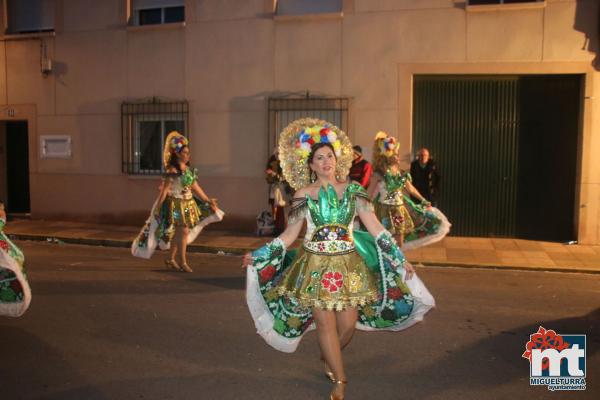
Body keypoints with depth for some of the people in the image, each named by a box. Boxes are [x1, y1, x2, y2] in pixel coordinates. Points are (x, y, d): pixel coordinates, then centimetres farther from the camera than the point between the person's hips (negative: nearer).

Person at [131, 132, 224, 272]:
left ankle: (171, 259, 26)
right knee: (184, 231, -9)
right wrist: (158, 207, -16)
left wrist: (208, 201, 15)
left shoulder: (189, 170, 9)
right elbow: (164, 190, -15)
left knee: (178, 233, 13)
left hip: (188, 204, 7)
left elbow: (196, 187, 14)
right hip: (176, 203, -7)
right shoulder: (172, 171, -13)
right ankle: (183, 262, 2)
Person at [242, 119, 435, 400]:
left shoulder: (352, 190, 1)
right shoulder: (304, 194, -1)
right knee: (325, 322, -1)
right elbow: (290, 234, 3)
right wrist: (258, 256, 0)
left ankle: (328, 358, 38)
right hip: (316, 265, -1)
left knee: (349, 323, 5)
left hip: (349, 264, 2)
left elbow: (375, 228, 1)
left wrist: (400, 258, -2)